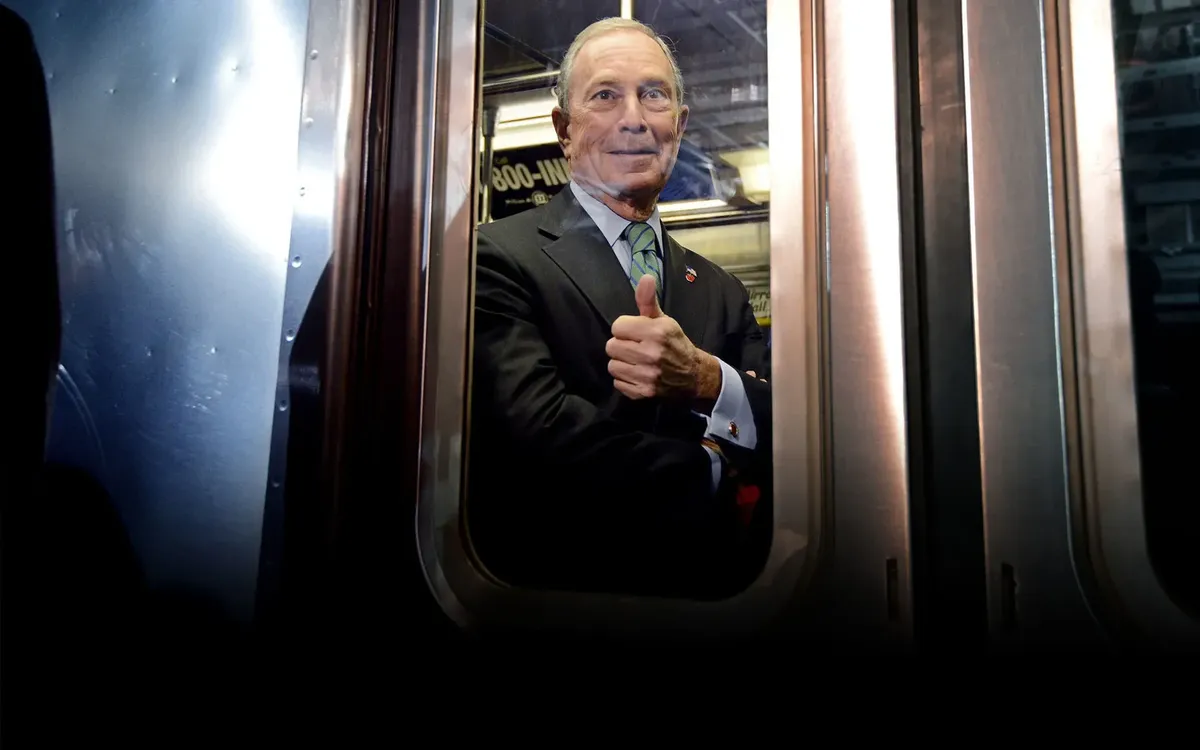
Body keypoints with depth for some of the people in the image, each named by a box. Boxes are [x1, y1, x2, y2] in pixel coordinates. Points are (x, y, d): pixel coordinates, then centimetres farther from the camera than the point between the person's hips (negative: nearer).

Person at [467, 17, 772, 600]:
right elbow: (540, 434, -17)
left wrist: (705, 380, -16)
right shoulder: (499, 258, -6)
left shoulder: (722, 291, 10)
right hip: (553, 591, -3)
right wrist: (708, 468, -5)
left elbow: (790, 442, 3)